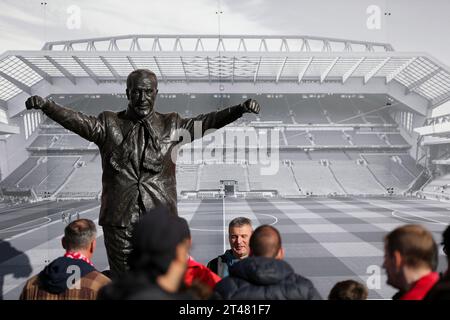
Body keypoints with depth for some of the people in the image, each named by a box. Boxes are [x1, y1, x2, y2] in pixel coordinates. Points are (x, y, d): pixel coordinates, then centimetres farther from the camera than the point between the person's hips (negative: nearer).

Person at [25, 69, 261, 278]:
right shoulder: (109, 124, 5)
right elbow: (76, 120, -8)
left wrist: (239, 109, -18)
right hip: (119, 219, 0)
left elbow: (207, 121, -3)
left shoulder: (171, 126, 7)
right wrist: (45, 105, -25)